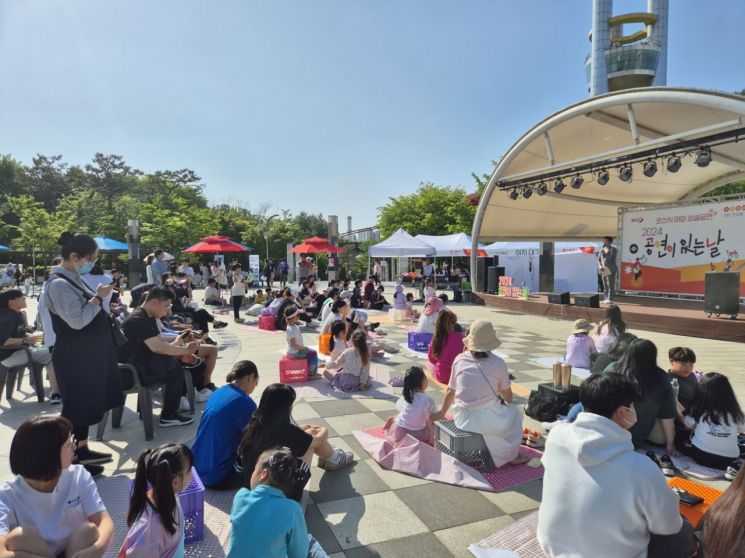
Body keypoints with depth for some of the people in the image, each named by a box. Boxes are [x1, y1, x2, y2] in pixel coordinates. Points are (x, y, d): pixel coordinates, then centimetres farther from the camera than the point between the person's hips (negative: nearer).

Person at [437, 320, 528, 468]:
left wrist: (441, 413, 21)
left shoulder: (459, 360, -3)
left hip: (462, 420, 4)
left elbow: (450, 392, 5)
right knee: (514, 413, 28)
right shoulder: (498, 363, -9)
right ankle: (512, 455, 36)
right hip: (488, 420, -4)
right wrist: (505, 400, 27)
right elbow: (508, 396, 3)